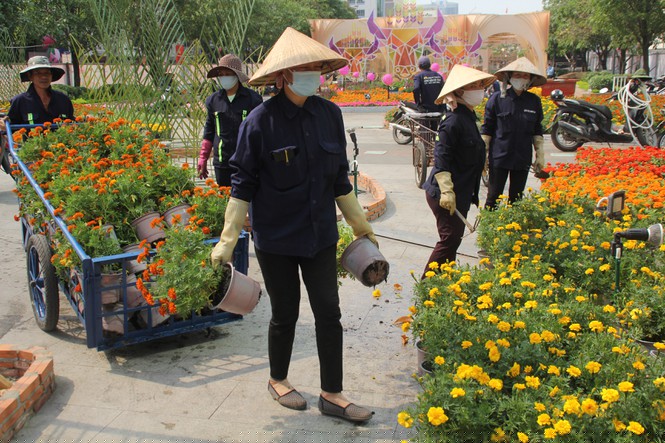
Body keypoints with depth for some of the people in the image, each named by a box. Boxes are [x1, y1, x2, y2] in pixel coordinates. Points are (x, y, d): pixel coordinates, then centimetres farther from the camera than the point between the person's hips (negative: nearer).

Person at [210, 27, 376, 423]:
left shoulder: (329, 114, -2)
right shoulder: (261, 121, -14)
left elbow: (340, 177, 8)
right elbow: (243, 182, -9)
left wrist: (360, 224, 15)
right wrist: (228, 240, -10)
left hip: (320, 234, 4)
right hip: (276, 238, -4)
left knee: (329, 313, 7)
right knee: (286, 313, 11)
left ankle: (332, 394, 23)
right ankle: (279, 380, 37)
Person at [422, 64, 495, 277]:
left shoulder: (467, 116, 13)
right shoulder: (453, 120, -19)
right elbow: (442, 156, -24)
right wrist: (446, 191, -29)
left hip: (460, 193, 10)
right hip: (445, 194, -10)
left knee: (453, 239, 16)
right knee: (450, 239, -6)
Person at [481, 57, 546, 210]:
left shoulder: (534, 101, 5)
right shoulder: (497, 98, -4)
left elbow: (537, 131, 13)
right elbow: (487, 129, 0)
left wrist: (540, 155, 11)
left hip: (523, 159, 3)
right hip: (499, 157, -3)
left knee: (516, 199, 11)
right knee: (493, 197, -1)